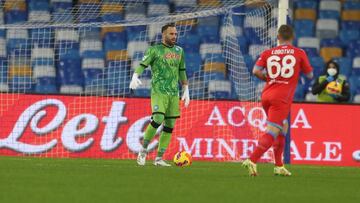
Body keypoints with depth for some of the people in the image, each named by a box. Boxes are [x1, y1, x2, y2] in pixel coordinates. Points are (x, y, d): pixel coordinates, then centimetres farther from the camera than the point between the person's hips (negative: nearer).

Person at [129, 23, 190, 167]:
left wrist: (186, 91, 21)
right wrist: (135, 77, -27)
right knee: (158, 119, -21)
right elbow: (142, 64, -8)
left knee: (169, 125, 2)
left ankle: (159, 158, 7)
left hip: (174, 93, 6)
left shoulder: (179, 51, 16)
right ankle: (144, 151, -4)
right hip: (158, 91, -6)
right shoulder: (155, 50, 0)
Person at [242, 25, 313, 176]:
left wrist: (269, 78, 11)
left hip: (266, 95, 5)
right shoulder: (299, 53, 3)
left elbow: (256, 71, -6)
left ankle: (279, 166, 22)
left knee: (283, 127, 21)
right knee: (272, 132, -9)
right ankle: (252, 161, -26)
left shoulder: (267, 53, 8)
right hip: (282, 98, -5)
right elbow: (309, 75, 11)